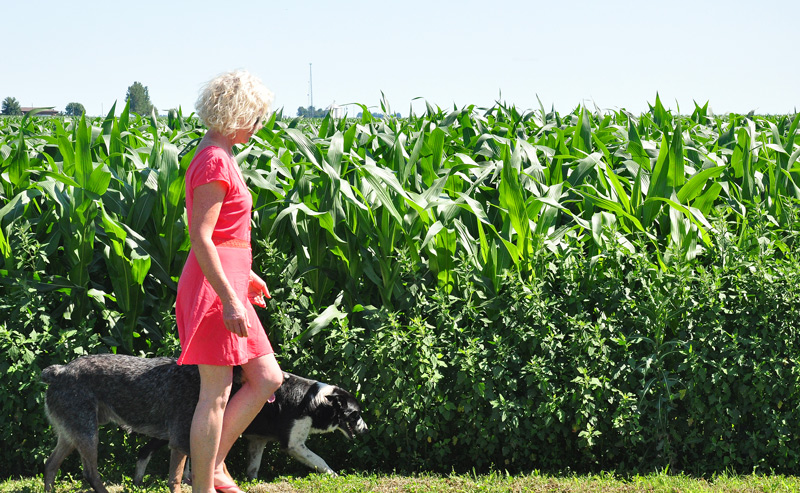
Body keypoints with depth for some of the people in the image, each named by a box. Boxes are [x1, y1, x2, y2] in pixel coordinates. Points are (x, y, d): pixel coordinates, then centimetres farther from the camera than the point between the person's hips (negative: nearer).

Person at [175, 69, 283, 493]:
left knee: (267, 378, 12)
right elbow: (200, 237, -22)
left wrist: (244, 273, 30)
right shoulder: (215, 162, -17)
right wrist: (229, 298, -24)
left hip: (227, 279, 10)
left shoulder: (219, 156, 14)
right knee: (216, 394, -4)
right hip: (215, 284, -10)